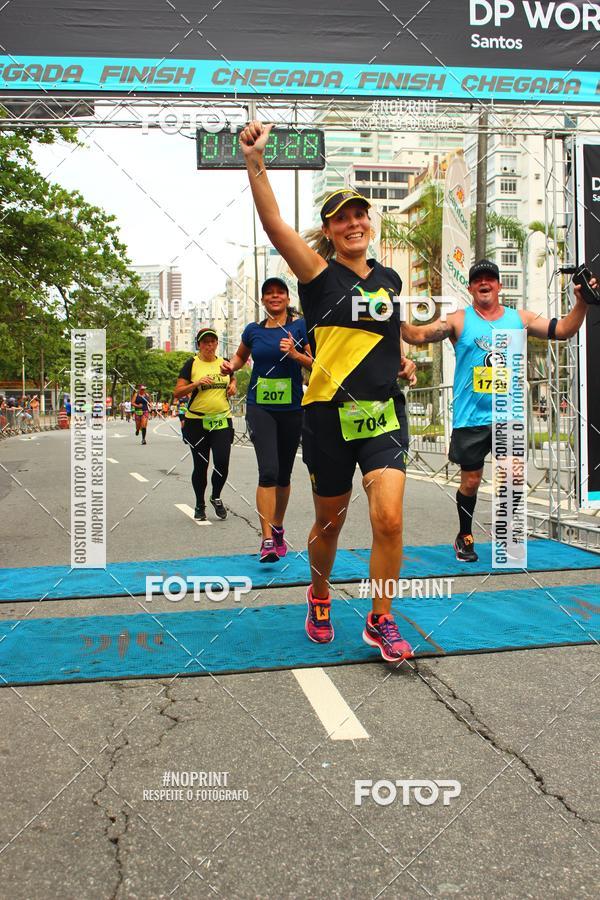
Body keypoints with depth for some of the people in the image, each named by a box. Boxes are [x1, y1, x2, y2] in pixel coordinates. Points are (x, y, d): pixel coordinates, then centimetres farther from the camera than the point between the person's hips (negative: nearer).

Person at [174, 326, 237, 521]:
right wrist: (197, 383, -19)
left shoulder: (224, 363, 9)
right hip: (197, 422, -2)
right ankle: (200, 505, 24)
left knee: (222, 464, -8)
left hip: (222, 420, 2)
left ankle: (216, 497, 19)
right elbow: (177, 393, -5)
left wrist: (232, 386, 7)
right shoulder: (191, 364, -1)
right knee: (201, 466, 5)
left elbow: (232, 379, 30)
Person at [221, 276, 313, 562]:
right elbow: (241, 356, 25)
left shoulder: (300, 326, 1)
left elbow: (316, 364, -1)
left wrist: (295, 354, -17)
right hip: (259, 407, 0)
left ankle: (278, 529, 31)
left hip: (292, 408, 1)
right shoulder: (253, 330, 7)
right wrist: (230, 366, 4)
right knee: (268, 471, -15)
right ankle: (267, 540, -14)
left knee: (284, 474, 11)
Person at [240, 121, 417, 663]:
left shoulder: (390, 280, 12)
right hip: (329, 417, -3)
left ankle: (381, 620, 8)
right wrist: (255, 161, -29)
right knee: (330, 522, 10)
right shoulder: (319, 274, -3)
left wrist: (401, 359, 13)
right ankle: (320, 597, 40)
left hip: (385, 414, 3)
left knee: (389, 519, -12)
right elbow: (274, 225, -19)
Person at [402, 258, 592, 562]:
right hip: (470, 418, -2)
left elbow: (563, 330, 8)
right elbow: (418, 335, -8)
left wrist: (581, 303, -4)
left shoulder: (519, 318, 7)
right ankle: (464, 537, 25)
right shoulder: (459, 320, -1)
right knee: (470, 480, 5)